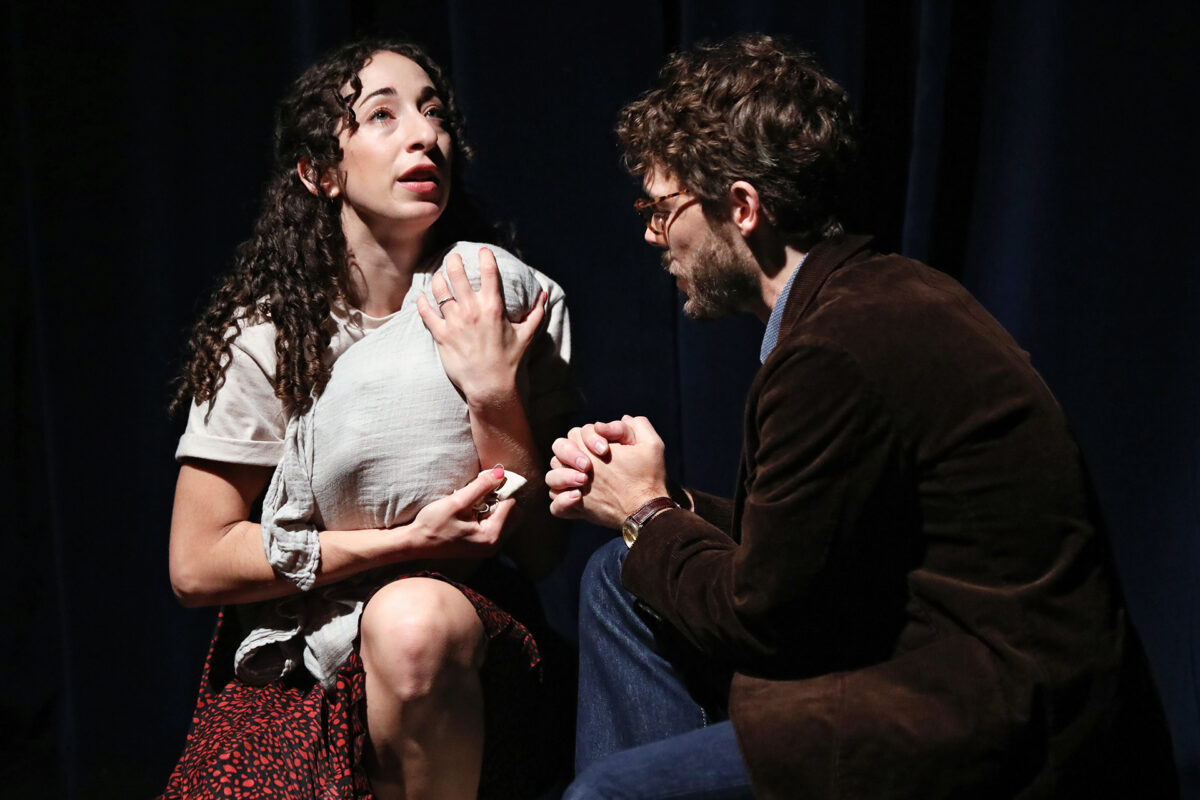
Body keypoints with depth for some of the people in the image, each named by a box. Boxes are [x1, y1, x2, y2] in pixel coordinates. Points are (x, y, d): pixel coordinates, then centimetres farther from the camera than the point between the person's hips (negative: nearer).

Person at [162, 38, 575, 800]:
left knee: (412, 618, -33)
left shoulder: (504, 300, -5)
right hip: (295, 653, -1)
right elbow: (197, 565, -8)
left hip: (462, 633, 1)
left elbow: (538, 551, -5)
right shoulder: (265, 333, -8)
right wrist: (407, 542, -17)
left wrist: (494, 395, -21)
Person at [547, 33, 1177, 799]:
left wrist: (649, 515, 1)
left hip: (1001, 738, -10)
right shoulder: (882, 293, 6)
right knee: (622, 580, 13)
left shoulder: (838, 352, -24)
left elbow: (760, 614, -14)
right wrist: (670, 506, 2)